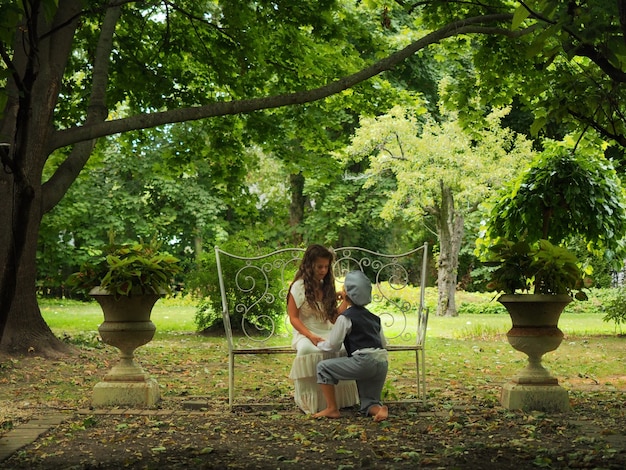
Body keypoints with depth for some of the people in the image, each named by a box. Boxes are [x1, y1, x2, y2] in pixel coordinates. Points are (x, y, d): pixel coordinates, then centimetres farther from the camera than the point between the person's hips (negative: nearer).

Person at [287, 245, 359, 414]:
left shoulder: (327, 286, 16)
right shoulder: (299, 287, 0)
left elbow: (333, 318, 13)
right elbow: (293, 317, -6)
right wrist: (311, 336, -20)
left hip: (327, 333, 5)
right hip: (305, 334, -4)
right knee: (312, 351, -41)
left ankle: (342, 398, -17)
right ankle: (312, 401, -26)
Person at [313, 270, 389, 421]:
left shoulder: (345, 318, -1)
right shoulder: (374, 318, 21)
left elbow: (332, 345, 0)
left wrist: (319, 344, 21)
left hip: (364, 361, -8)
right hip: (382, 363, 8)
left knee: (323, 367, 5)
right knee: (368, 403, 20)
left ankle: (332, 409, 4)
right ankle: (379, 408, -15)